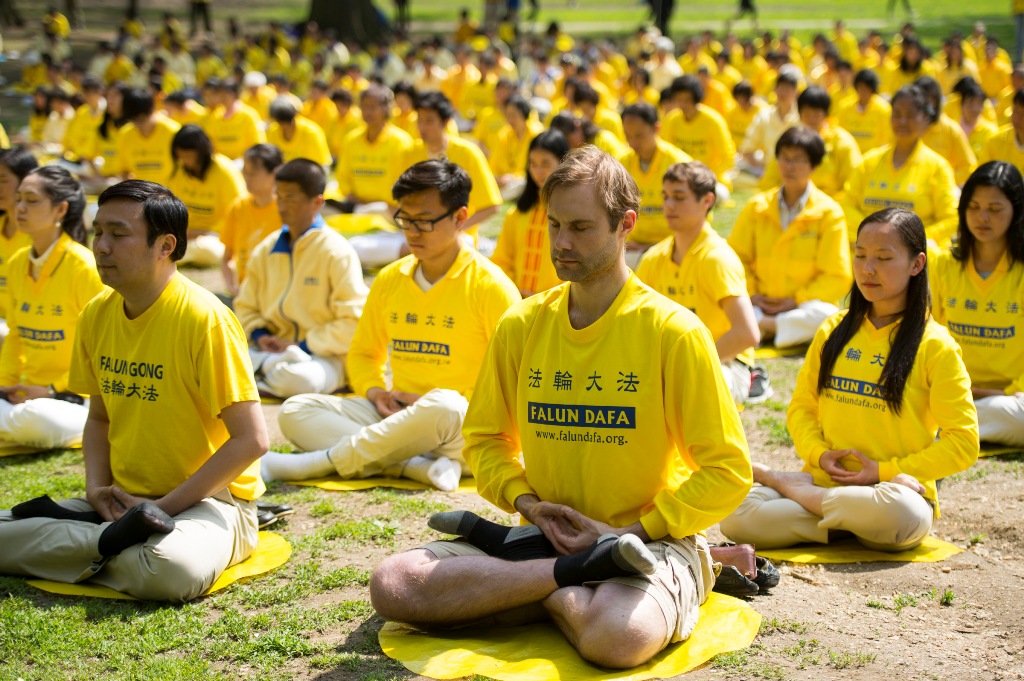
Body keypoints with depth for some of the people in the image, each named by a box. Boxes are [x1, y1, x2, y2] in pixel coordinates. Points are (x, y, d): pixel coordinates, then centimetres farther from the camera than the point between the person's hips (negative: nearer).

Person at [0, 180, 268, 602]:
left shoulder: (203, 318, -17)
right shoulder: (97, 314, 4)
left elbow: (252, 439, -18)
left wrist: (164, 507, -18)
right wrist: (97, 488, -3)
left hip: (208, 498, -6)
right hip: (123, 500, 6)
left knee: (171, 569, -38)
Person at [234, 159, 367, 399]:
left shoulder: (337, 253, -9)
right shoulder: (266, 250, 8)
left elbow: (354, 323, -14)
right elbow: (246, 306, 17)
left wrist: (302, 347, -15)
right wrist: (260, 336, -4)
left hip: (322, 356, -4)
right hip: (272, 349, 4)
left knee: (294, 378, -38)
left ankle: (265, 366, -9)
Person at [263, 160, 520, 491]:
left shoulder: (490, 286, -6)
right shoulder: (390, 279, 10)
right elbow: (363, 352, 21)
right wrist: (374, 391, -1)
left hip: (467, 426, -6)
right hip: (396, 416, 6)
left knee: (443, 406, -41)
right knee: (295, 412, -14)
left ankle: (320, 461, -29)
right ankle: (417, 465, -32)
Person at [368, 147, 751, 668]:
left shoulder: (672, 331, -8)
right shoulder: (522, 325, 5)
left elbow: (728, 473, -7)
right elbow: (485, 439, 16)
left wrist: (631, 532, -14)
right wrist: (528, 503, -4)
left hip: (650, 537, -5)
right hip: (546, 534, 5)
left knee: (620, 636, -40)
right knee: (392, 585, -18)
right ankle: (580, 570, -14)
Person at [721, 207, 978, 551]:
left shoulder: (935, 347, -1)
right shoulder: (833, 331, 11)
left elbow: (963, 443, -4)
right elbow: (801, 406, 15)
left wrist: (884, 471, -10)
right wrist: (819, 454, -6)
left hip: (894, 487, -1)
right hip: (824, 481, 1)